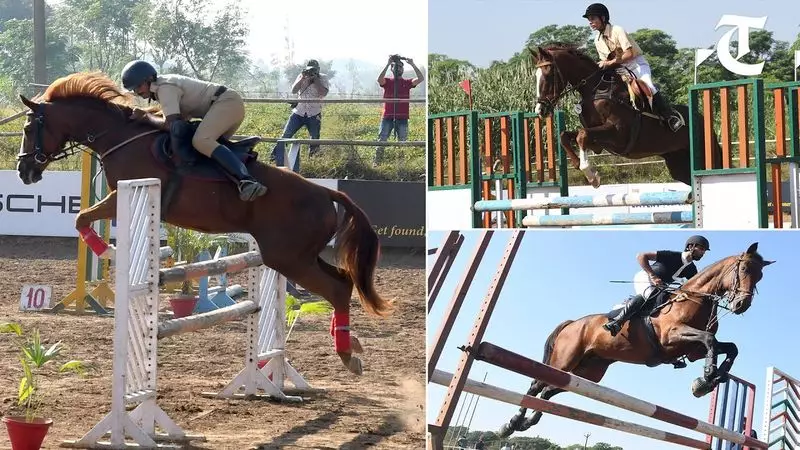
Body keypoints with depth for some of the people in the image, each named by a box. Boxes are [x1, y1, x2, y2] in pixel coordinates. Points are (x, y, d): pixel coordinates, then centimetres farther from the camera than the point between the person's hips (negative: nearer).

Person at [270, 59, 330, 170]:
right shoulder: (302, 76, 7)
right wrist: (303, 78, -15)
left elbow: (323, 93, -16)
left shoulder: (323, 78, 1)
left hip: (314, 115, -1)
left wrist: (315, 78, -16)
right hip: (298, 112, 1)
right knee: (285, 136, -7)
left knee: (315, 139, 1)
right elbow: (293, 90, -4)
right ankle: (279, 163, -5)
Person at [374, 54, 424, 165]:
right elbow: (379, 79, -14)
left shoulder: (407, 83, 10)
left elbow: (420, 78, -4)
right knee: (381, 141, -4)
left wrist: (412, 65, -9)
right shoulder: (387, 81, 8)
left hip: (402, 118, 1)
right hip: (387, 117, -1)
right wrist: (387, 64, -16)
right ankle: (377, 162, -3)